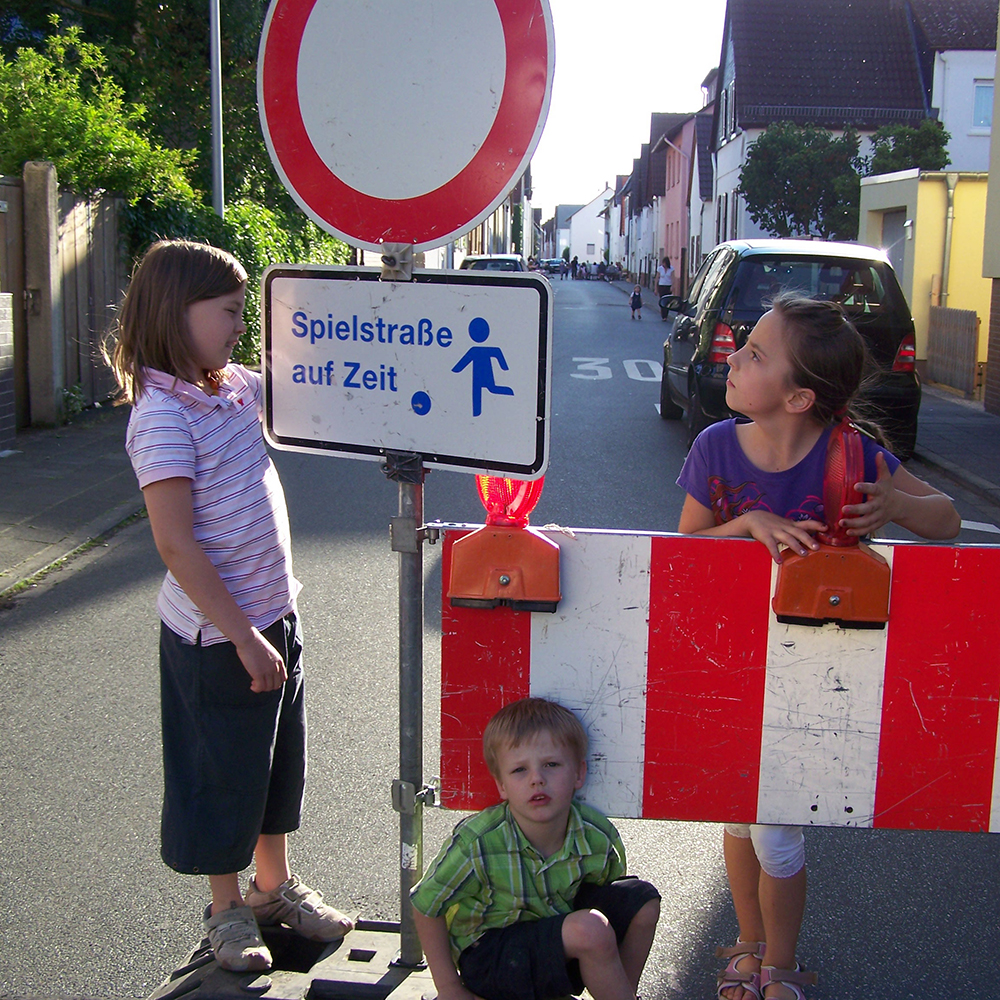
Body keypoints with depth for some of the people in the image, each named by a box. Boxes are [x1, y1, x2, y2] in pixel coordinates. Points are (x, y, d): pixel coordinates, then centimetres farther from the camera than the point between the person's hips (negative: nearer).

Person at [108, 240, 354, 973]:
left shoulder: (238, 387, 2)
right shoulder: (162, 415, -20)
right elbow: (177, 545, -23)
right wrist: (243, 637, -21)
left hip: (275, 613, 8)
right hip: (218, 634, -8)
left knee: (280, 760, 21)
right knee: (224, 774, 10)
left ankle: (276, 886, 40)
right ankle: (228, 908, 31)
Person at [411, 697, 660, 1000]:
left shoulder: (597, 836, -15)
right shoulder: (477, 843, -27)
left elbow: (609, 903, 5)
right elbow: (426, 904, -13)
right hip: (485, 960, -5)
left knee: (642, 901, -9)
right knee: (589, 929, -29)